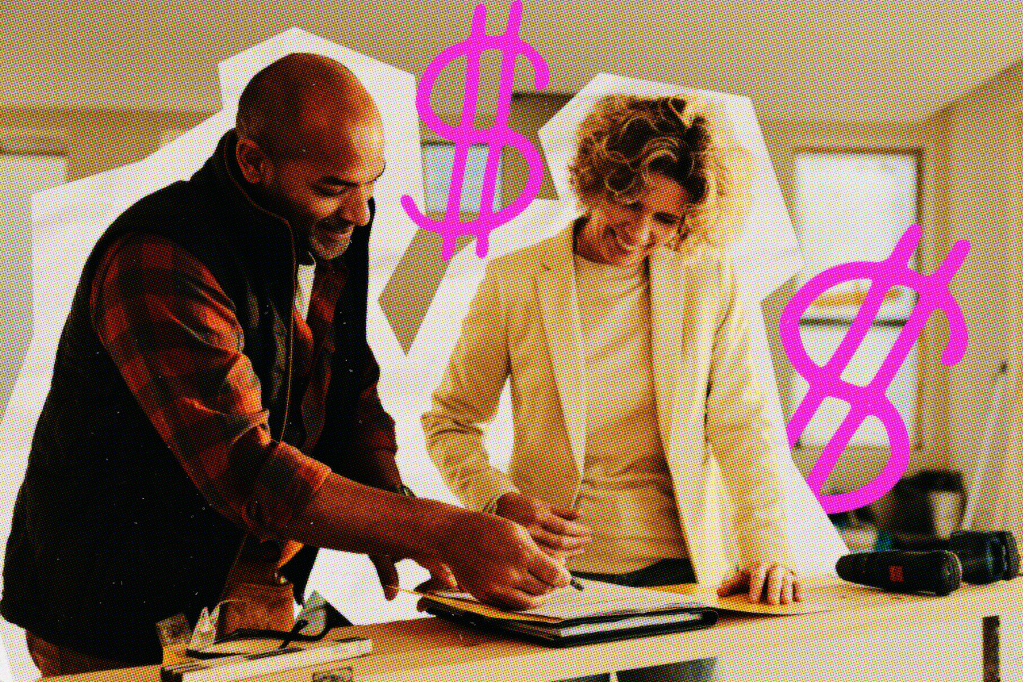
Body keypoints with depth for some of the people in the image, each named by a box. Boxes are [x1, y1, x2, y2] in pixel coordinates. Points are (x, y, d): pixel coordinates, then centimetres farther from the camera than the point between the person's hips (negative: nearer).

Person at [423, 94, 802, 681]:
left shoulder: (710, 280, 2)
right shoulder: (513, 281, -2)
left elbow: (741, 422, 1)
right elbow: (451, 421, 5)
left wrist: (767, 548, -10)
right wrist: (505, 503, -11)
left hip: (675, 570, 1)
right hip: (554, 569, -1)